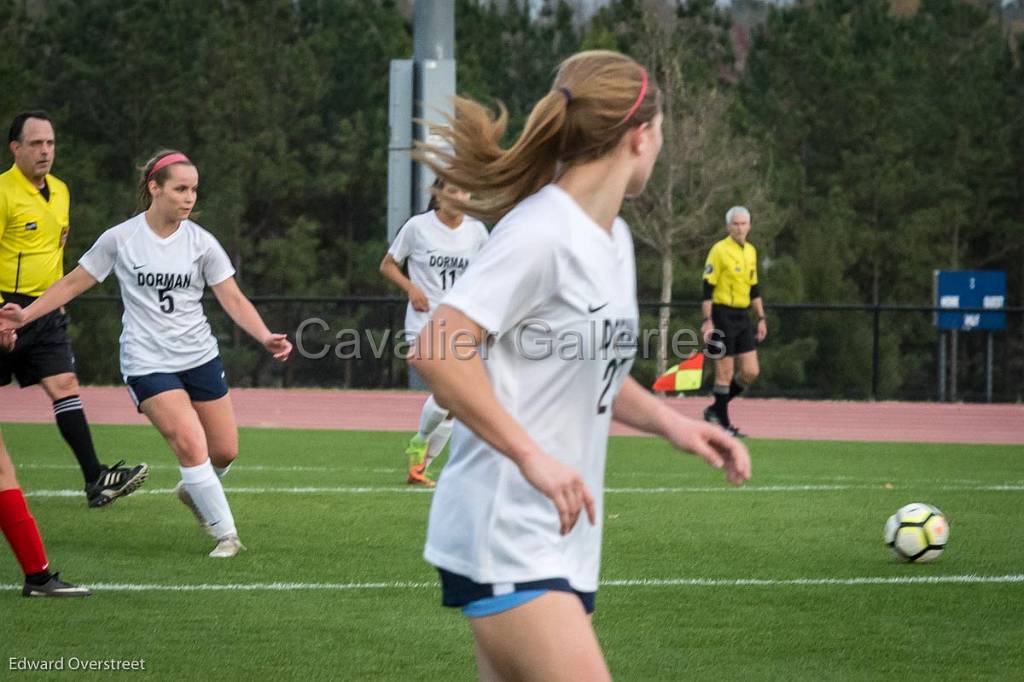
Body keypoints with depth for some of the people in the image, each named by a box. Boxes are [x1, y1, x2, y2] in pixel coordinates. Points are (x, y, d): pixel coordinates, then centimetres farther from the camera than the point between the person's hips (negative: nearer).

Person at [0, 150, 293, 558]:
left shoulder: (201, 242, -1)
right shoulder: (119, 239, -6)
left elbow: (233, 299, -1)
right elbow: (74, 283, 5)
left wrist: (266, 337, -17)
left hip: (200, 357, 3)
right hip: (148, 363, -3)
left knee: (225, 452, 4)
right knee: (189, 443, -19)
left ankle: (193, 490, 38)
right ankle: (225, 534, -9)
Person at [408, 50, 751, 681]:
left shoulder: (614, 238, 13)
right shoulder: (541, 233, -16)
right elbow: (437, 351, -23)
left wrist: (670, 422, 11)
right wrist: (532, 457, -24)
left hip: (564, 536, 9)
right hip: (505, 537, -9)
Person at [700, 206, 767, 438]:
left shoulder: (751, 251, 13)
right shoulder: (719, 250, -9)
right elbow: (708, 287, -11)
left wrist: (761, 318, 16)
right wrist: (707, 321, -17)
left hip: (743, 317, 7)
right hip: (723, 316, -7)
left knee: (751, 372, 3)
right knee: (725, 373, -4)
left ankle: (715, 410, 18)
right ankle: (723, 423, 6)